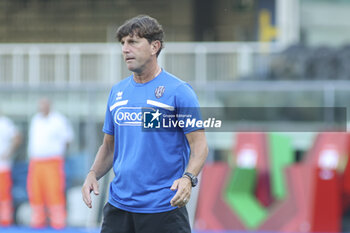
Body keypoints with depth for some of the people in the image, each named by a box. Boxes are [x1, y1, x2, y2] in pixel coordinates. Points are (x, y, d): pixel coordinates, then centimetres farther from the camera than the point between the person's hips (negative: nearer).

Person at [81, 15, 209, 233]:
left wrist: (188, 178, -27)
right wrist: (93, 174, 1)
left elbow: (199, 145, -9)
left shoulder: (179, 91, -6)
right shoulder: (117, 92, 12)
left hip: (164, 208, -5)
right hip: (119, 205, 5)